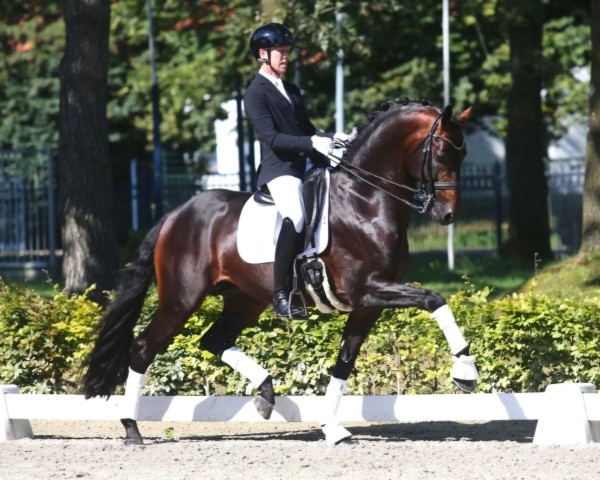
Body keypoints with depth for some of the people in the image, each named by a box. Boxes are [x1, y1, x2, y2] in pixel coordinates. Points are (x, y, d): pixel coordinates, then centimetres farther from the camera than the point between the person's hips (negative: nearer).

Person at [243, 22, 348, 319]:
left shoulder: (291, 91, 22)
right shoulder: (256, 93, -3)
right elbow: (272, 138, -15)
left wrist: (333, 137, 5)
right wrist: (312, 143, -25)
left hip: (308, 165, 9)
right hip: (279, 168, -9)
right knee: (295, 217, -34)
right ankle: (280, 294, -30)